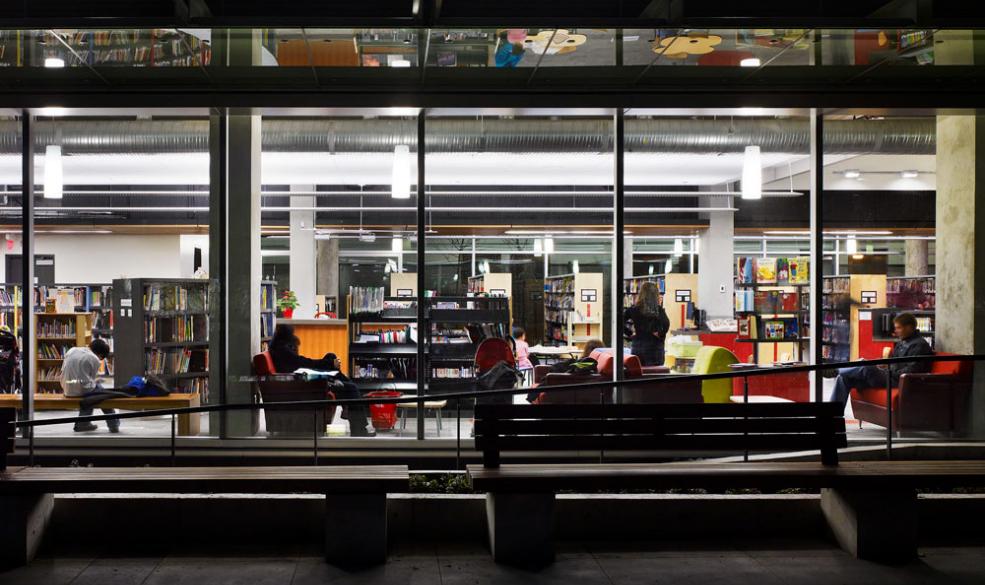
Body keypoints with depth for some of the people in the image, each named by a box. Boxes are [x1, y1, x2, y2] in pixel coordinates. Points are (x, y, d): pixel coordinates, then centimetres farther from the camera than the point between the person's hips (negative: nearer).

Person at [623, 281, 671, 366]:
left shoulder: (634, 309, 4)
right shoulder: (658, 309, -6)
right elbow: (666, 323, -22)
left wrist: (630, 334, 6)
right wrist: (661, 335, -8)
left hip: (637, 346, 3)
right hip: (654, 346, -3)